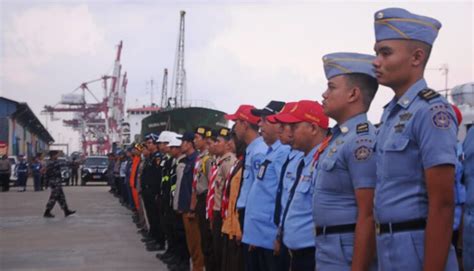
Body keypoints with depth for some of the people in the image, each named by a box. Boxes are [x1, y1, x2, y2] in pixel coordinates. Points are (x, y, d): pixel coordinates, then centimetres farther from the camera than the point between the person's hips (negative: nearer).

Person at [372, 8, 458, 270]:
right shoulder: (390, 113, 11)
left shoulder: (431, 112, -15)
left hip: (418, 249, -8)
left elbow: (442, 204, -19)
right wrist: (383, 246, 17)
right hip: (388, 248, 8)